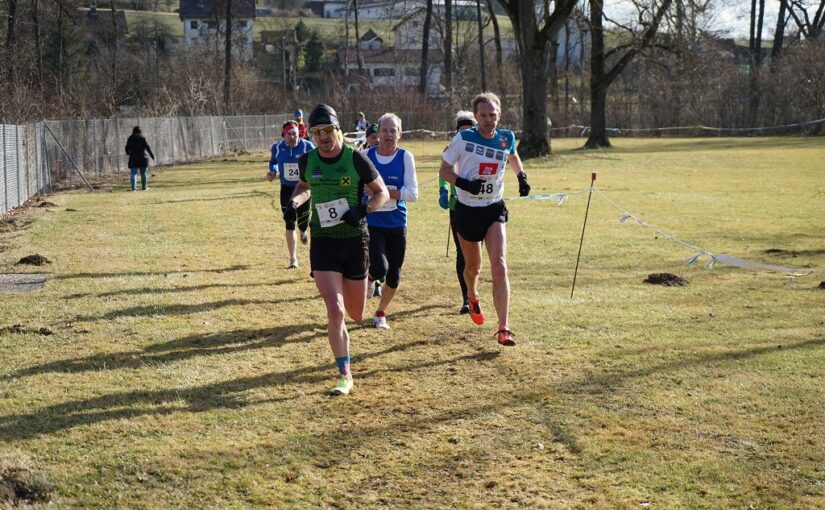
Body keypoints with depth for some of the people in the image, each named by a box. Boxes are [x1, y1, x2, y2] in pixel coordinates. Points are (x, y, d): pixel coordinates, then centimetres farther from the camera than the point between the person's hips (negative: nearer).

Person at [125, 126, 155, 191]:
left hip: (133, 159, 1)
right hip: (142, 158, -1)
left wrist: (128, 153, 31)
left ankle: (133, 187, -13)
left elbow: (127, 148, 9)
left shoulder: (130, 138, 2)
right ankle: (144, 187, 18)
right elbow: (147, 147, -9)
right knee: (143, 173, 10)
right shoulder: (142, 138, -6)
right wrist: (152, 155, -3)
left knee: (133, 173, -1)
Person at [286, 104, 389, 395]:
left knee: (355, 315, 12)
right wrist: (294, 203, 0)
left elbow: (382, 192, -1)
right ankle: (345, 375, -2)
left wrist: (363, 210, -19)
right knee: (334, 310, -15)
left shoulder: (356, 159, -10)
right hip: (323, 243, 1)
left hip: (355, 241, -1)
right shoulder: (307, 161, -1)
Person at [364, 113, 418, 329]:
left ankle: (381, 313, 32)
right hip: (371, 222, -1)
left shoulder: (405, 157, -4)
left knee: (394, 275, 7)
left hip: (397, 224, 2)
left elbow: (412, 193, -11)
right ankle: (368, 278, 19)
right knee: (379, 269, -19)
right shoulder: (366, 156, -3)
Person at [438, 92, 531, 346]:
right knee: (473, 267, 16)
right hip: (467, 210, -1)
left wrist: (521, 175, 5)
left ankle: (503, 329, -16)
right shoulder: (463, 139, -10)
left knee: (499, 268, -15)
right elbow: (444, 170, -3)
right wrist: (463, 183, -21)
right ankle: (473, 298, 52)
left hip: (494, 210, 1)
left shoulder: (506, 138, -1)